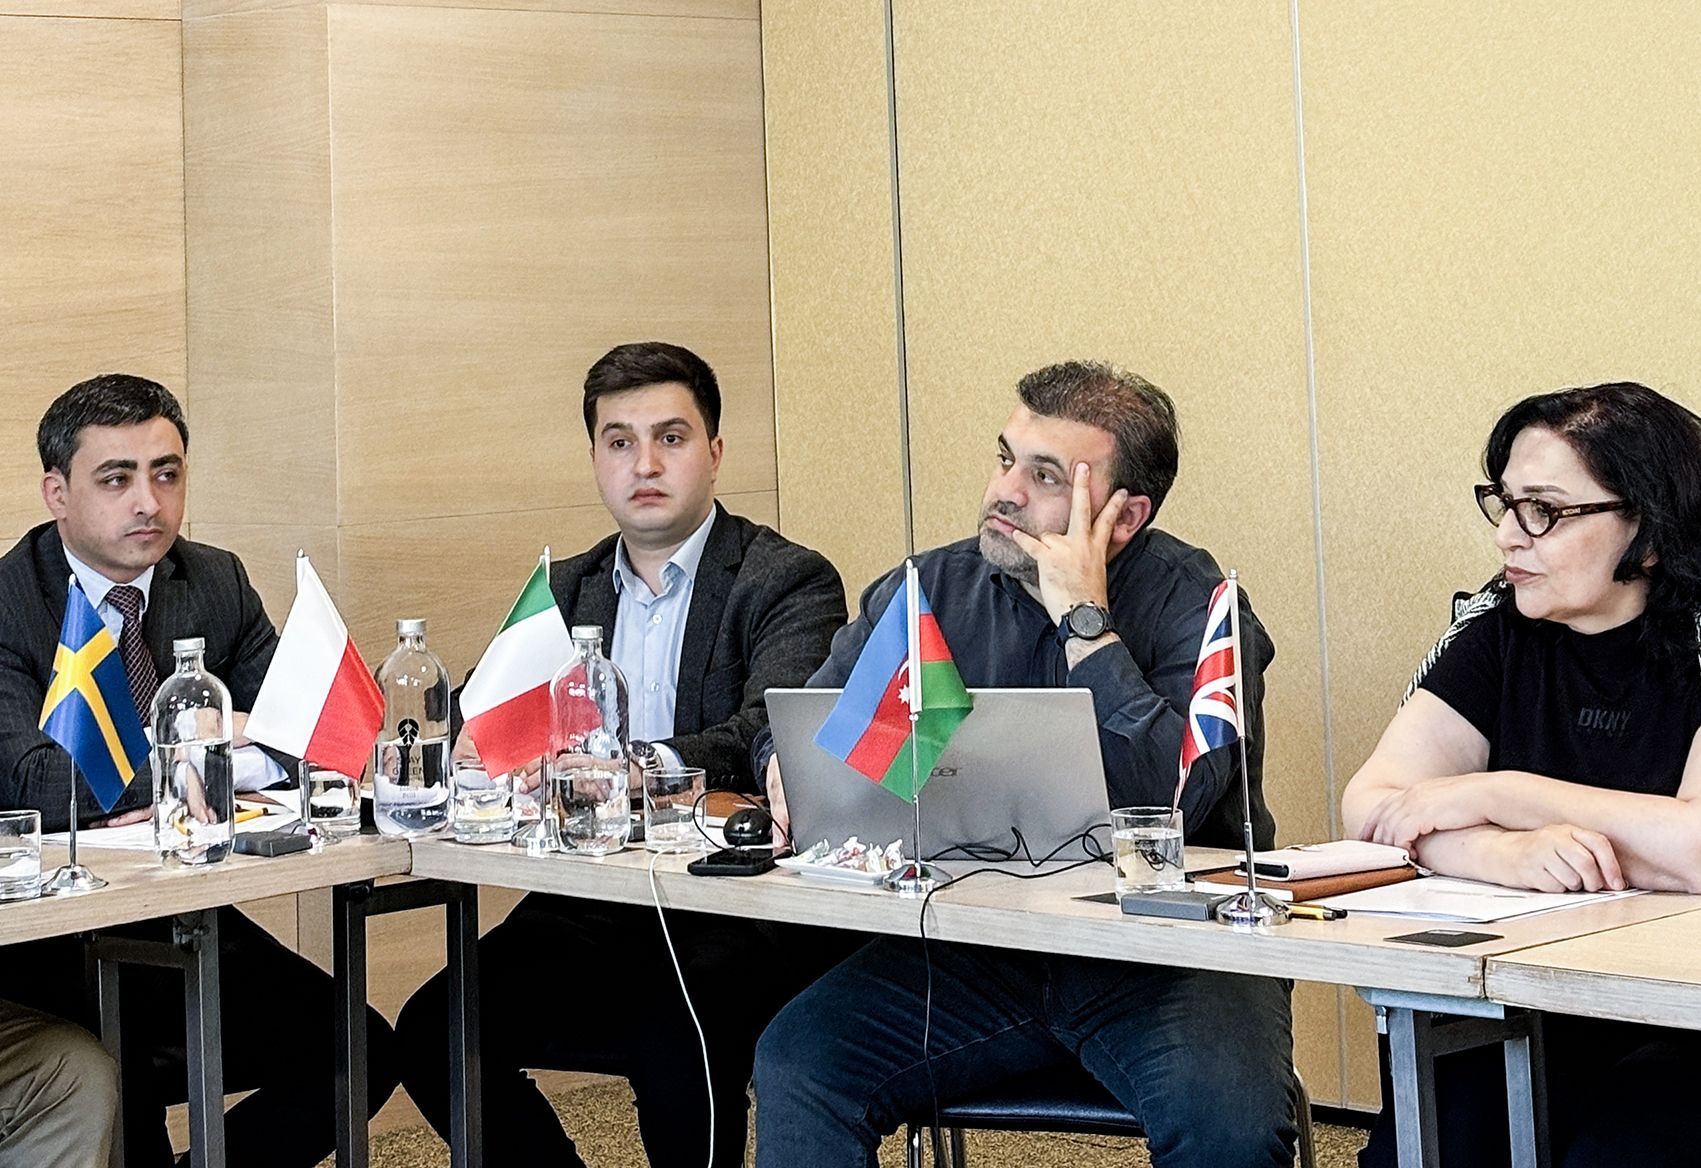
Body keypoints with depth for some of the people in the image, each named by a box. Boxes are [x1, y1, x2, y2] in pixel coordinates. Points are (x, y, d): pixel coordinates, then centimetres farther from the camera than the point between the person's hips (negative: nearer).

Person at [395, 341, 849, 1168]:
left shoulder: (791, 583, -2)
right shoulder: (564, 591, 16)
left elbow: (768, 738, -19)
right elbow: (473, 719, 9)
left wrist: (634, 765, -36)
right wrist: (475, 745, -17)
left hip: (739, 907, -5)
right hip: (593, 908, 5)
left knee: (673, 1038, -33)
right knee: (433, 1028, -15)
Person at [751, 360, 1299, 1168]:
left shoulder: (1194, 606, -7)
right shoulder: (925, 591, 6)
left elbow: (1169, 801, -23)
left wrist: (1082, 618, -20)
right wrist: (796, 764, -12)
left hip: (1162, 952, -4)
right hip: (968, 945, 4)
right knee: (794, 1063, -16)